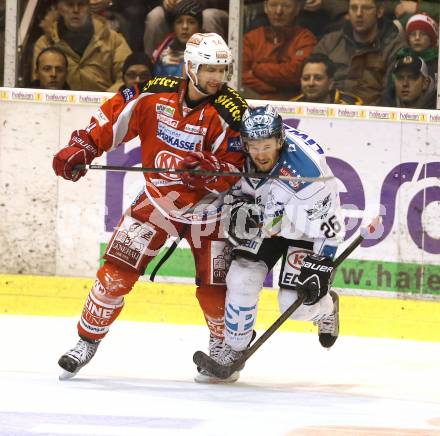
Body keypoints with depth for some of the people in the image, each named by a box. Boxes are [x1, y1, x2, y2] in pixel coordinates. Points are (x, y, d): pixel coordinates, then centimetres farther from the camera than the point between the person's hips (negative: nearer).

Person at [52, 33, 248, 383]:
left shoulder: (230, 112, -19)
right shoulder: (156, 94, -13)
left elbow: (233, 175, -21)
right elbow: (112, 120, -1)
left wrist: (211, 169, -41)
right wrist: (80, 149, -10)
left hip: (207, 209, -1)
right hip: (157, 199, 2)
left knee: (214, 290, -2)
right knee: (117, 272, -6)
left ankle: (223, 348, 27)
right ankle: (87, 341, 11)